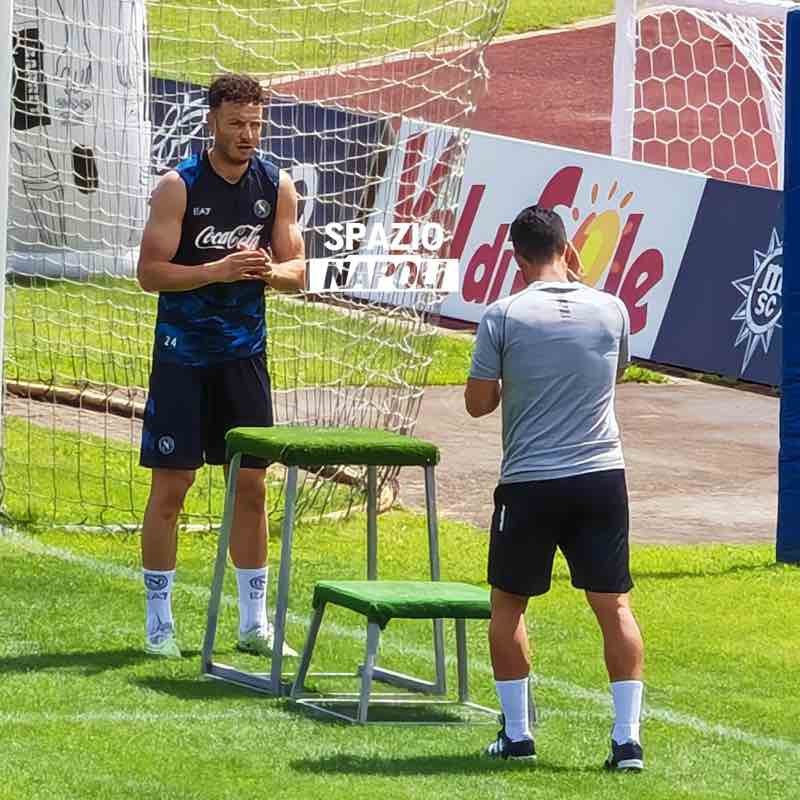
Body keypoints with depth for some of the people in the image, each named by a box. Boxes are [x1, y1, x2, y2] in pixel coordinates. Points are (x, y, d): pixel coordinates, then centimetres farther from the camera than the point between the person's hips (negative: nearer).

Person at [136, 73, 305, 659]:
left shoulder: (277, 186, 2)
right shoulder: (180, 187, -10)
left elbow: (298, 271, 6)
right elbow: (150, 272, -13)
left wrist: (271, 271, -17)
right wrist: (218, 270, -25)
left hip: (245, 354, 4)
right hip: (183, 356, -4)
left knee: (251, 485, 6)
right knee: (171, 486, -2)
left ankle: (254, 623, 14)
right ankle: (159, 623, 6)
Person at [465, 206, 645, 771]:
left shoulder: (504, 317, -9)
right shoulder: (610, 310, 0)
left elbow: (477, 403, -2)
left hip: (529, 483, -2)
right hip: (601, 476, 2)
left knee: (508, 604, 15)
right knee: (615, 606, 4)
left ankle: (517, 733, 14)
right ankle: (628, 738, -1)